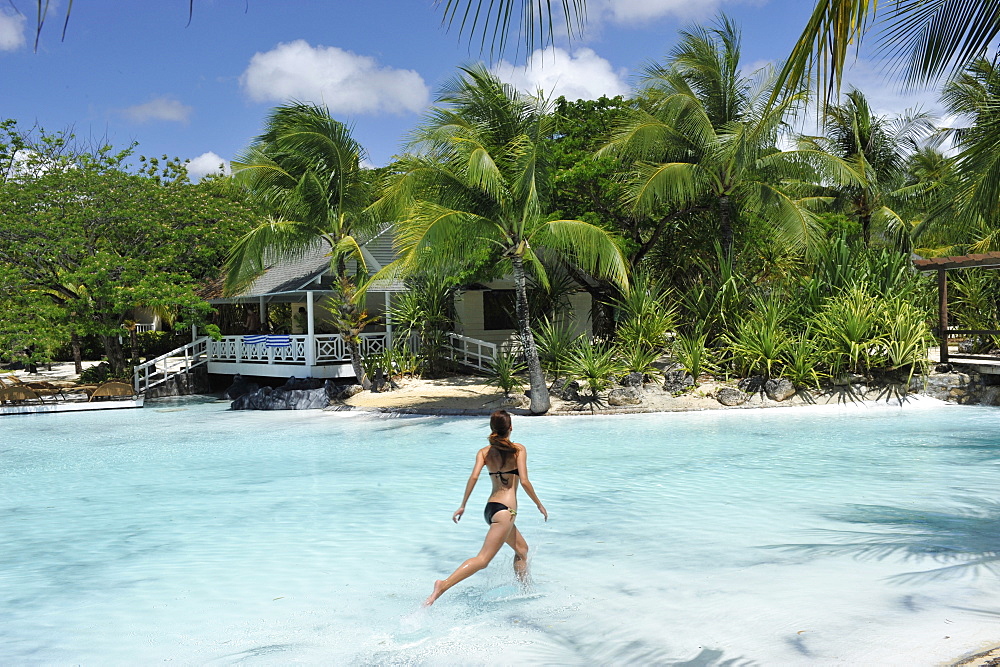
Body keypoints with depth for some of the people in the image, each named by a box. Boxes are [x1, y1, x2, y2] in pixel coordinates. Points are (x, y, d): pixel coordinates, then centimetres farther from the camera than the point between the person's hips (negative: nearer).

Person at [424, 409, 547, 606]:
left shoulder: (484, 452, 8)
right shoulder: (518, 449, -3)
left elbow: (474, 477, -6)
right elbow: (524, 481, -10)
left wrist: (463, 506, -1)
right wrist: (539, 503, 2)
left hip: (490, 508, 7)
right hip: (505, 509, -7)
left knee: (522, 549, 27)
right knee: (483, 559, -14)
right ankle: (444, 584, -29)